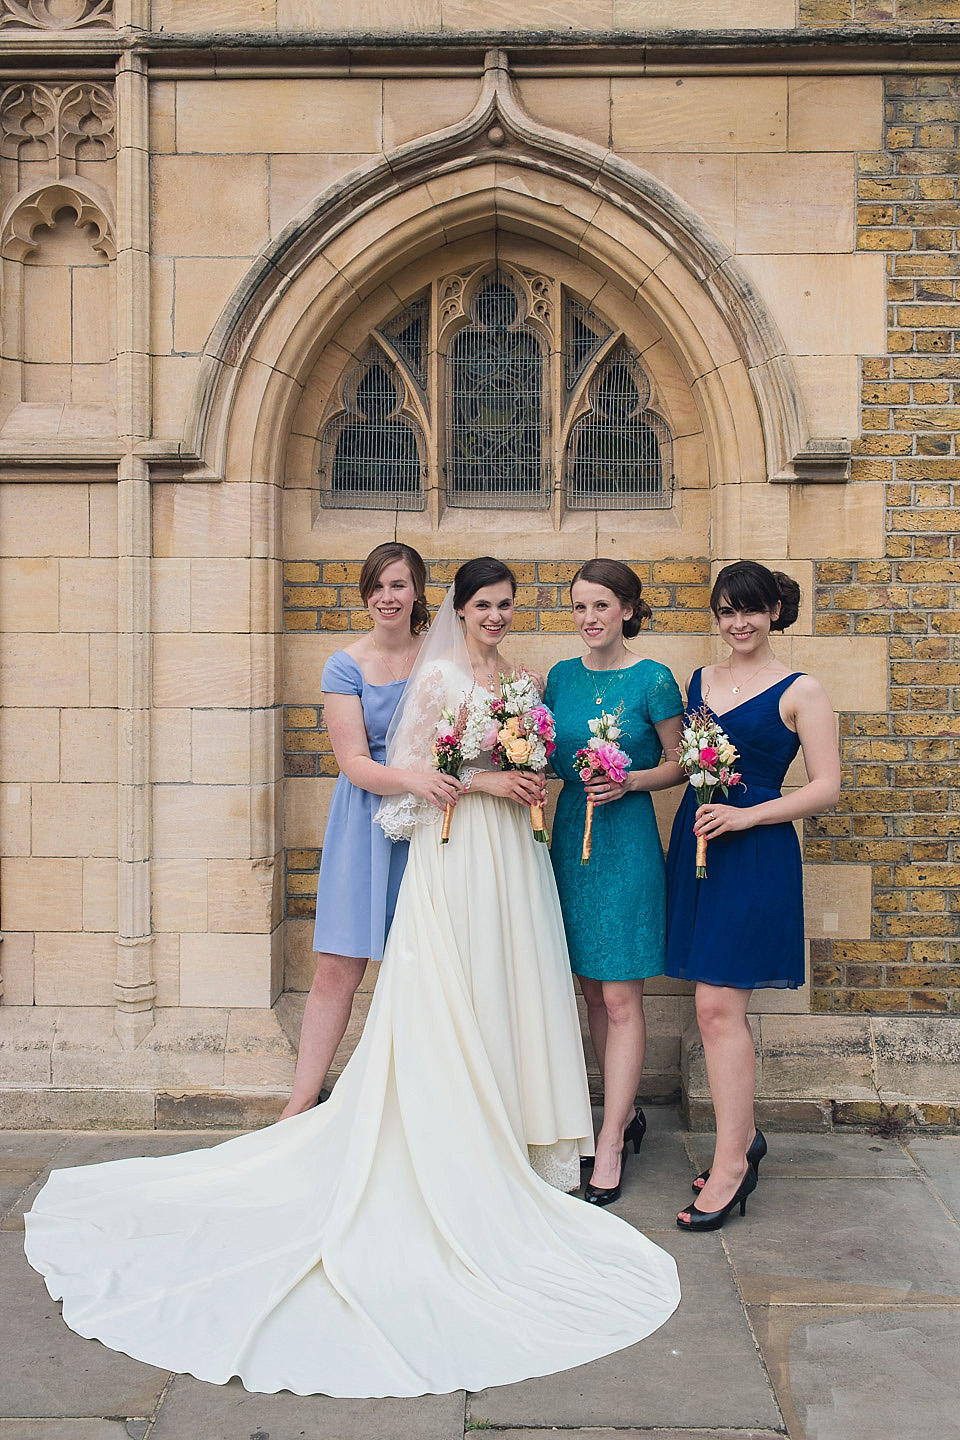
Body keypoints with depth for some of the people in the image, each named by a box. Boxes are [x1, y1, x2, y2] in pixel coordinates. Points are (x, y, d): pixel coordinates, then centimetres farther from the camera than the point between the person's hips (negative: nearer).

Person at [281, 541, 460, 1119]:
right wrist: (412, 778, -27)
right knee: (338, 969, 0)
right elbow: (354, 763, -9)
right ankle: (302, 1102, 12)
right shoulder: (347, 666, -2)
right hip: (368, 825, -1)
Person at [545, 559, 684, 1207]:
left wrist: (628, 781, -17)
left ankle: (610, 1147, 7)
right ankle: (627, 1111, 31)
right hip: (571, 833, 6)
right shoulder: (561, 676, 8)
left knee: (621, 999, -2)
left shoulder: (652, 679, -7)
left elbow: (679, 764, 0)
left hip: (627, 838, -6)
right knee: (593, 990, 13)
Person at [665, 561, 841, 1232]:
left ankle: (730, 1164, 4)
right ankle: (745, 1134, 27)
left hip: (755, 856, -6)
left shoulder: (801, 691, -4)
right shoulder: (698, 681, 13)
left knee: (719, 1007, -8)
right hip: (696, 847, 6)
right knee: (719, 1007, 10)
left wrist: (746, 815, -15)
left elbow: (827, 787, -7)